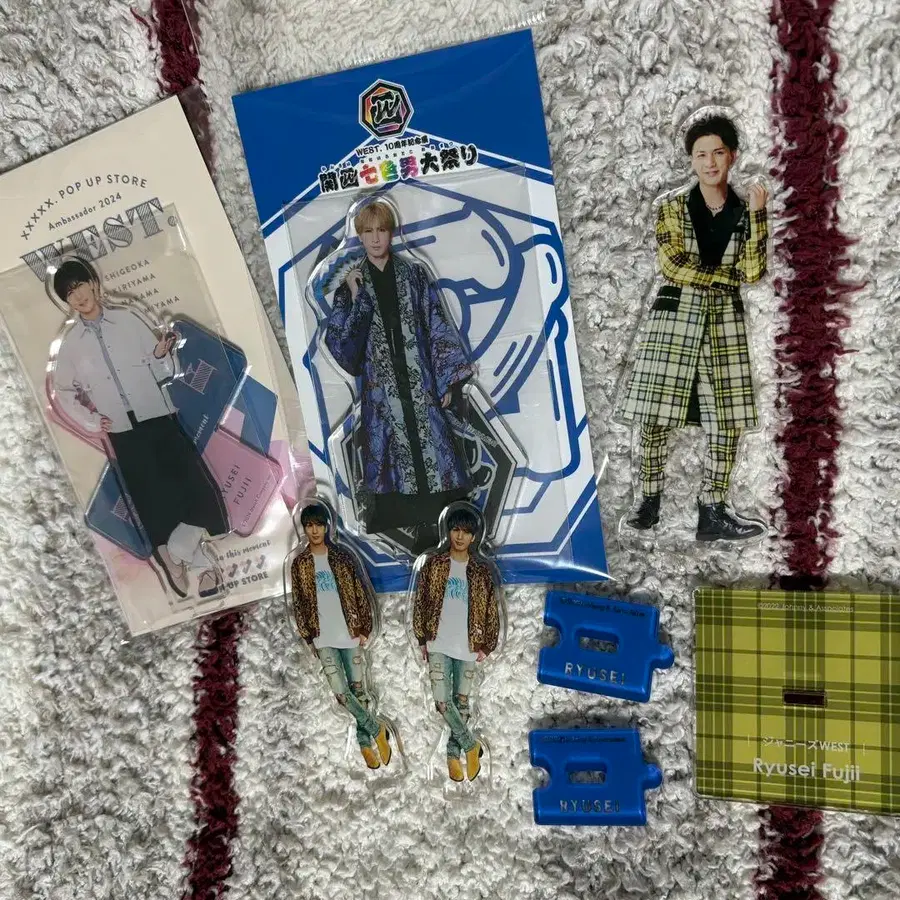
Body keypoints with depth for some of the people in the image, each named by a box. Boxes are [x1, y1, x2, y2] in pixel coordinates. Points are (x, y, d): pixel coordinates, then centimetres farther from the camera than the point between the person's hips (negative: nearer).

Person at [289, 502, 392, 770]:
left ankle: (365, 741, 18)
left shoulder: (342, 557, 1)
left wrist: (364, 629, -2)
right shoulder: (299, 563, 4)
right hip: (324, 639, 0)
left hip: (351, 635, 0)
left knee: (359, 689, 4)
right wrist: (308, 637, 2)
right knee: (341, 692, -6)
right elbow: (298, 602, 6)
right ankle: (377, 731, 10)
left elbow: (361, 595, 3)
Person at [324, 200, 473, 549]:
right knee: (396, 454, 0)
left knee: (432, 447, -3)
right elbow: (339, 339, -2)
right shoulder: (352, 284, 7)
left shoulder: (414, 274, 6)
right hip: (381, 386, 0)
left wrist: (448, 380, -6)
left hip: (420, 380, 0)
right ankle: (424, 529, 9)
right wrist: (354, 297, -12)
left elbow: (438, 327, 2)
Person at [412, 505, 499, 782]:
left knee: (462, 702, 7)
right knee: (442, 700, -11)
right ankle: (471, 745, 5)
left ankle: (453, 753, 21)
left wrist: (486, 646, 0)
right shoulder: (434, 564, 1)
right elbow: (420, 602, 3)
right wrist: (422, 639, 0)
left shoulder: (482, 571, 3)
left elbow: (491, 611, 6)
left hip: (468, 647, 1)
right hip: (439, 645, -1)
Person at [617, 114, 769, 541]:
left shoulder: (744, 212, 9)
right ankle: (649, 501, 13)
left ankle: (712, 512, 8)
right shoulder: (673, 209, 4)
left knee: (726, 419, -1)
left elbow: (754, 271, -3)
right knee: (657, 415, -4)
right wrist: (728, 275, -4)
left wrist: (757, 215, -9)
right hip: (675, 314, -2)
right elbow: (673, 266, -7)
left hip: (724, 320, 2)